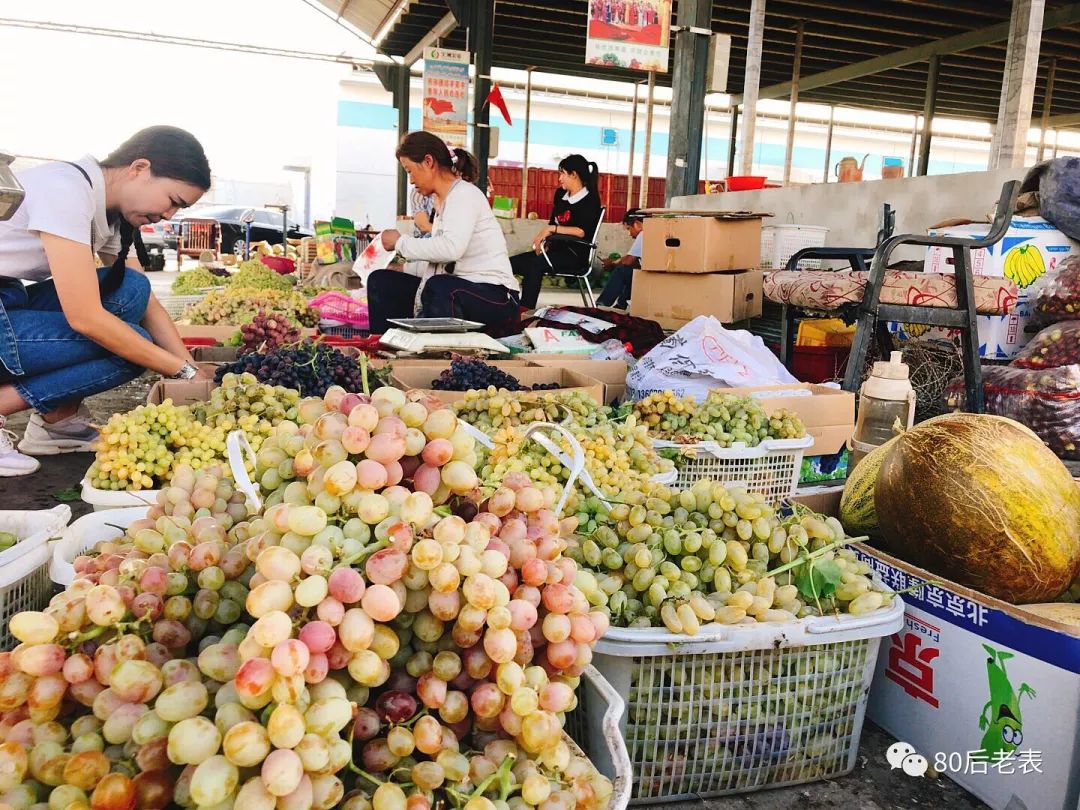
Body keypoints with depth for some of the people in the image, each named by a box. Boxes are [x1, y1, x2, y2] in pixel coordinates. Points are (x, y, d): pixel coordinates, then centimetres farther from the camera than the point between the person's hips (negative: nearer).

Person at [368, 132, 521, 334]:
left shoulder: (464, 194, -11)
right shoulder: (442, 200, 14)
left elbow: (451, 248, -29)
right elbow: (438, 257, 4)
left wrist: (401, 242, -16)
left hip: (495, 296, -9)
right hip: (456, 289, 9)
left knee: (439, 286, -39)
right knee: (380, 281, 5)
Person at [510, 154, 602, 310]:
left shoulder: (590, 199, -6)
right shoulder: (560, 194, 15)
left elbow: (583, 231, -19)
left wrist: (553, 229, -19)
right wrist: (542, 238, -2)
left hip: (575, 255, -8)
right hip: (556, 249, 8)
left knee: (535, 264, -34)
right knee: (511, 263, -10)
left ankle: (526, 310, -36)